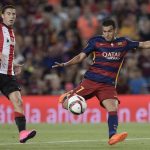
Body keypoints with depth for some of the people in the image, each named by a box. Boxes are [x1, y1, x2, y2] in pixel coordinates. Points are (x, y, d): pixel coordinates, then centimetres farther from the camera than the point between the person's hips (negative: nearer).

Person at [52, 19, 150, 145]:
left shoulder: (123, 43, 7)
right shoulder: (96, 41, 1)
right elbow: (81, 56, 0)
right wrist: (65, 64, -12)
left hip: (108, 85, 1)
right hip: (91, 81, -1)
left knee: (113, 108, -23)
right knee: (67, 105, -4)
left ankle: (112, 136, -24)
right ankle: (67, 97, 31)